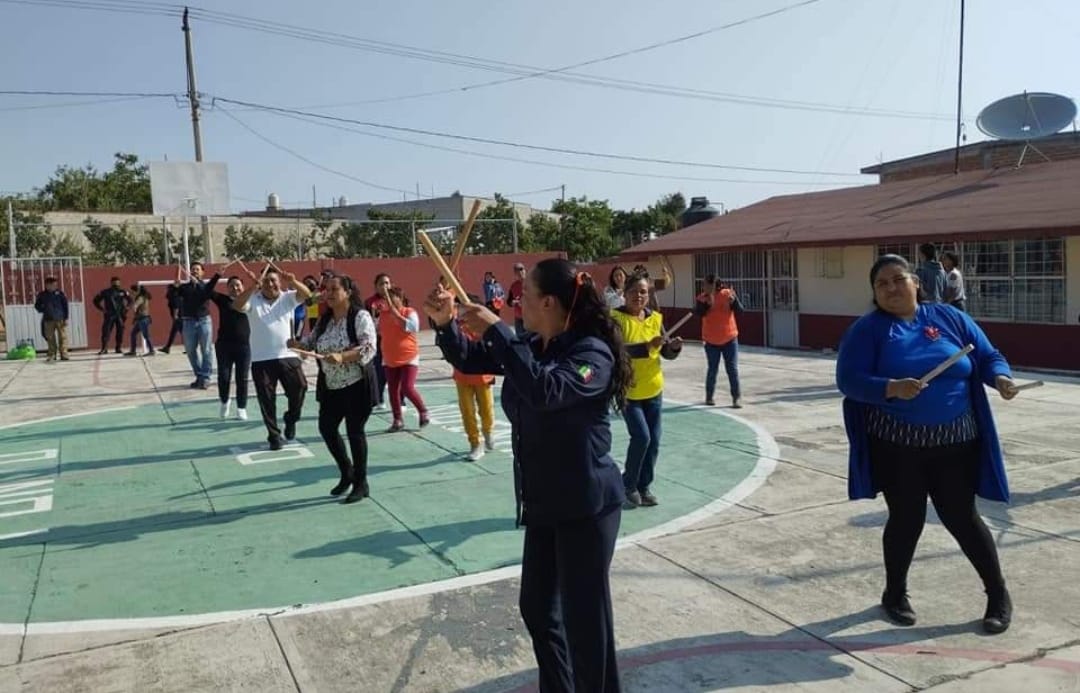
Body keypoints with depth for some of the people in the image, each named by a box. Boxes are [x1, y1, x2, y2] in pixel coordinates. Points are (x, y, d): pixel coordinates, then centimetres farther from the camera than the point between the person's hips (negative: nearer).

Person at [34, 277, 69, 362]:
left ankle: (64, 355, 2)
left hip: (60, 319, -1)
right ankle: (52, 355, 12)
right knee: (50, 339, 4)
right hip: (48, 320, 1)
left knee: (63, 338, -3)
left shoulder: (59, 293, 2)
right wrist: (42, 310, -6)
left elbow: (65, 305, 3)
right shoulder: (42, 295, 5)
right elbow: (37, 305, 16)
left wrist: (65, 318, -1)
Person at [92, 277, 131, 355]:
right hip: (109, 315, -2)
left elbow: (130, 300, 17)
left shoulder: (122, 292, 5)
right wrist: (102, 309, 1)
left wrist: (126, 308, 5)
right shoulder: (105, 292, 0)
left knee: (120, 332, 3)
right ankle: (104, 349, -5)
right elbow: (96, 301, 8)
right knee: (106, 331, -8)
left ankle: (118, 348, 13)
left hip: (120, 315, 2)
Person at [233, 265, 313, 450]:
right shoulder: (253, 300, 2)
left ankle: (290, 419, 24)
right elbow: (237, 305, -17)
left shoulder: (287, 298, 5)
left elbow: (306, 294, -12)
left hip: (288, 356, 1)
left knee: (299, 388, -5)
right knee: (267, 399, 4)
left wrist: (293, 282, -33)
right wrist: (253, 287, -32)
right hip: (261, 359, 0)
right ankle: (274, 436, 17)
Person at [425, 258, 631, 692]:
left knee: (585, 616, 1)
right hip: (542, 502, 9)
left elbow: (546, 389, -37)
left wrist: (495, 331, -33)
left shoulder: (593, 352, -20)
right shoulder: (529, 347, 5)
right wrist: (446, 323, -7)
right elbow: (470, 361, 12)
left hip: (586, 505, -8)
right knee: (537, 608, 19)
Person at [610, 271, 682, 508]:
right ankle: (628, 486, 10)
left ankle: (643, 487, 25)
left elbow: (665, 352, 8)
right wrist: (647, 346, -32)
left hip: (653, 390, 6)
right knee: (641, 437, -12)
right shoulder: (616, 318, -12)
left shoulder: (655, 318, 4)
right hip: (627, 391, -5)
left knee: (654, 441, 8)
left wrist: (674, 347, -14)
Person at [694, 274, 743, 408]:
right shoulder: (701, 298, -7)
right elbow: (697, 313, -21)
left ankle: (737, 397, 7)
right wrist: (707, 303, -33)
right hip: (711, 341, 1)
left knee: (732, 369, 0)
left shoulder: (727, 294, -10)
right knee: (712, 369, 9)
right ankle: (709, 396, 24)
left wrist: (733, 300, -34)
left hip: (729, 339, -1)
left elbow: (739, 310, -15)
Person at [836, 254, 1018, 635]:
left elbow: (988, 357, 9)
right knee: (906, 519, 5)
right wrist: (891, 387, -28)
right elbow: (848, 380, -13)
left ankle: (998, 595, 29)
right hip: (896, 445, -2)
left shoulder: (950, 318, 6)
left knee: (962, 518, 7)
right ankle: (895, 593, 29)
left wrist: (1000, 377, -13)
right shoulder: (867, 329, -4)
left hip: (954, 443, 2)